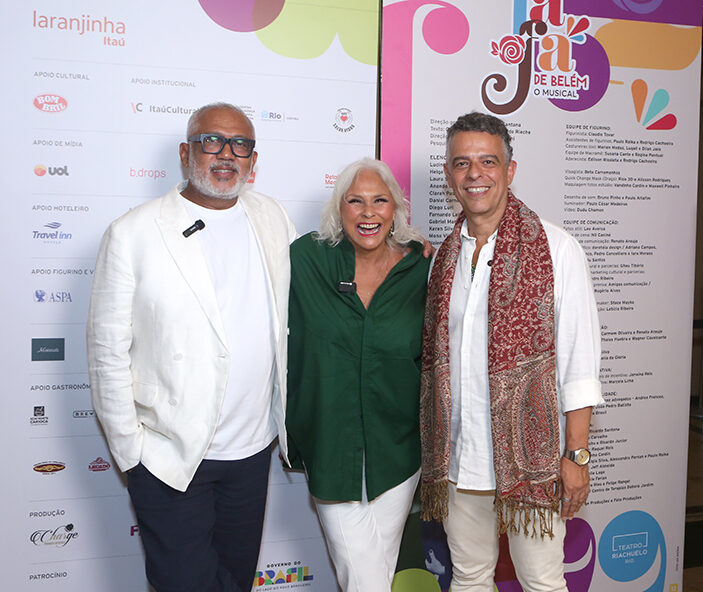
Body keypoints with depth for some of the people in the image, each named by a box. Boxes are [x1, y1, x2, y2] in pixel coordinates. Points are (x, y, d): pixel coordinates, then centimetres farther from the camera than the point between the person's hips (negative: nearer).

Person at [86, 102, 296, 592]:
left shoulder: (273, 218, 3)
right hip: (170, 457, -4)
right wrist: (131, 449, -6)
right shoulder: (134, 234, -10)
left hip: (254, 447, 4)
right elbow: (108, 351, -7)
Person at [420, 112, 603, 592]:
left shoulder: (556, 249, -7)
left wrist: (577, 454, -10)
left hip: (528, 456, -4)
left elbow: (580, 362, -7)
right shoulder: (446, 255, 7)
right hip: (458, 460, 5)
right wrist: (434, 452, 10)